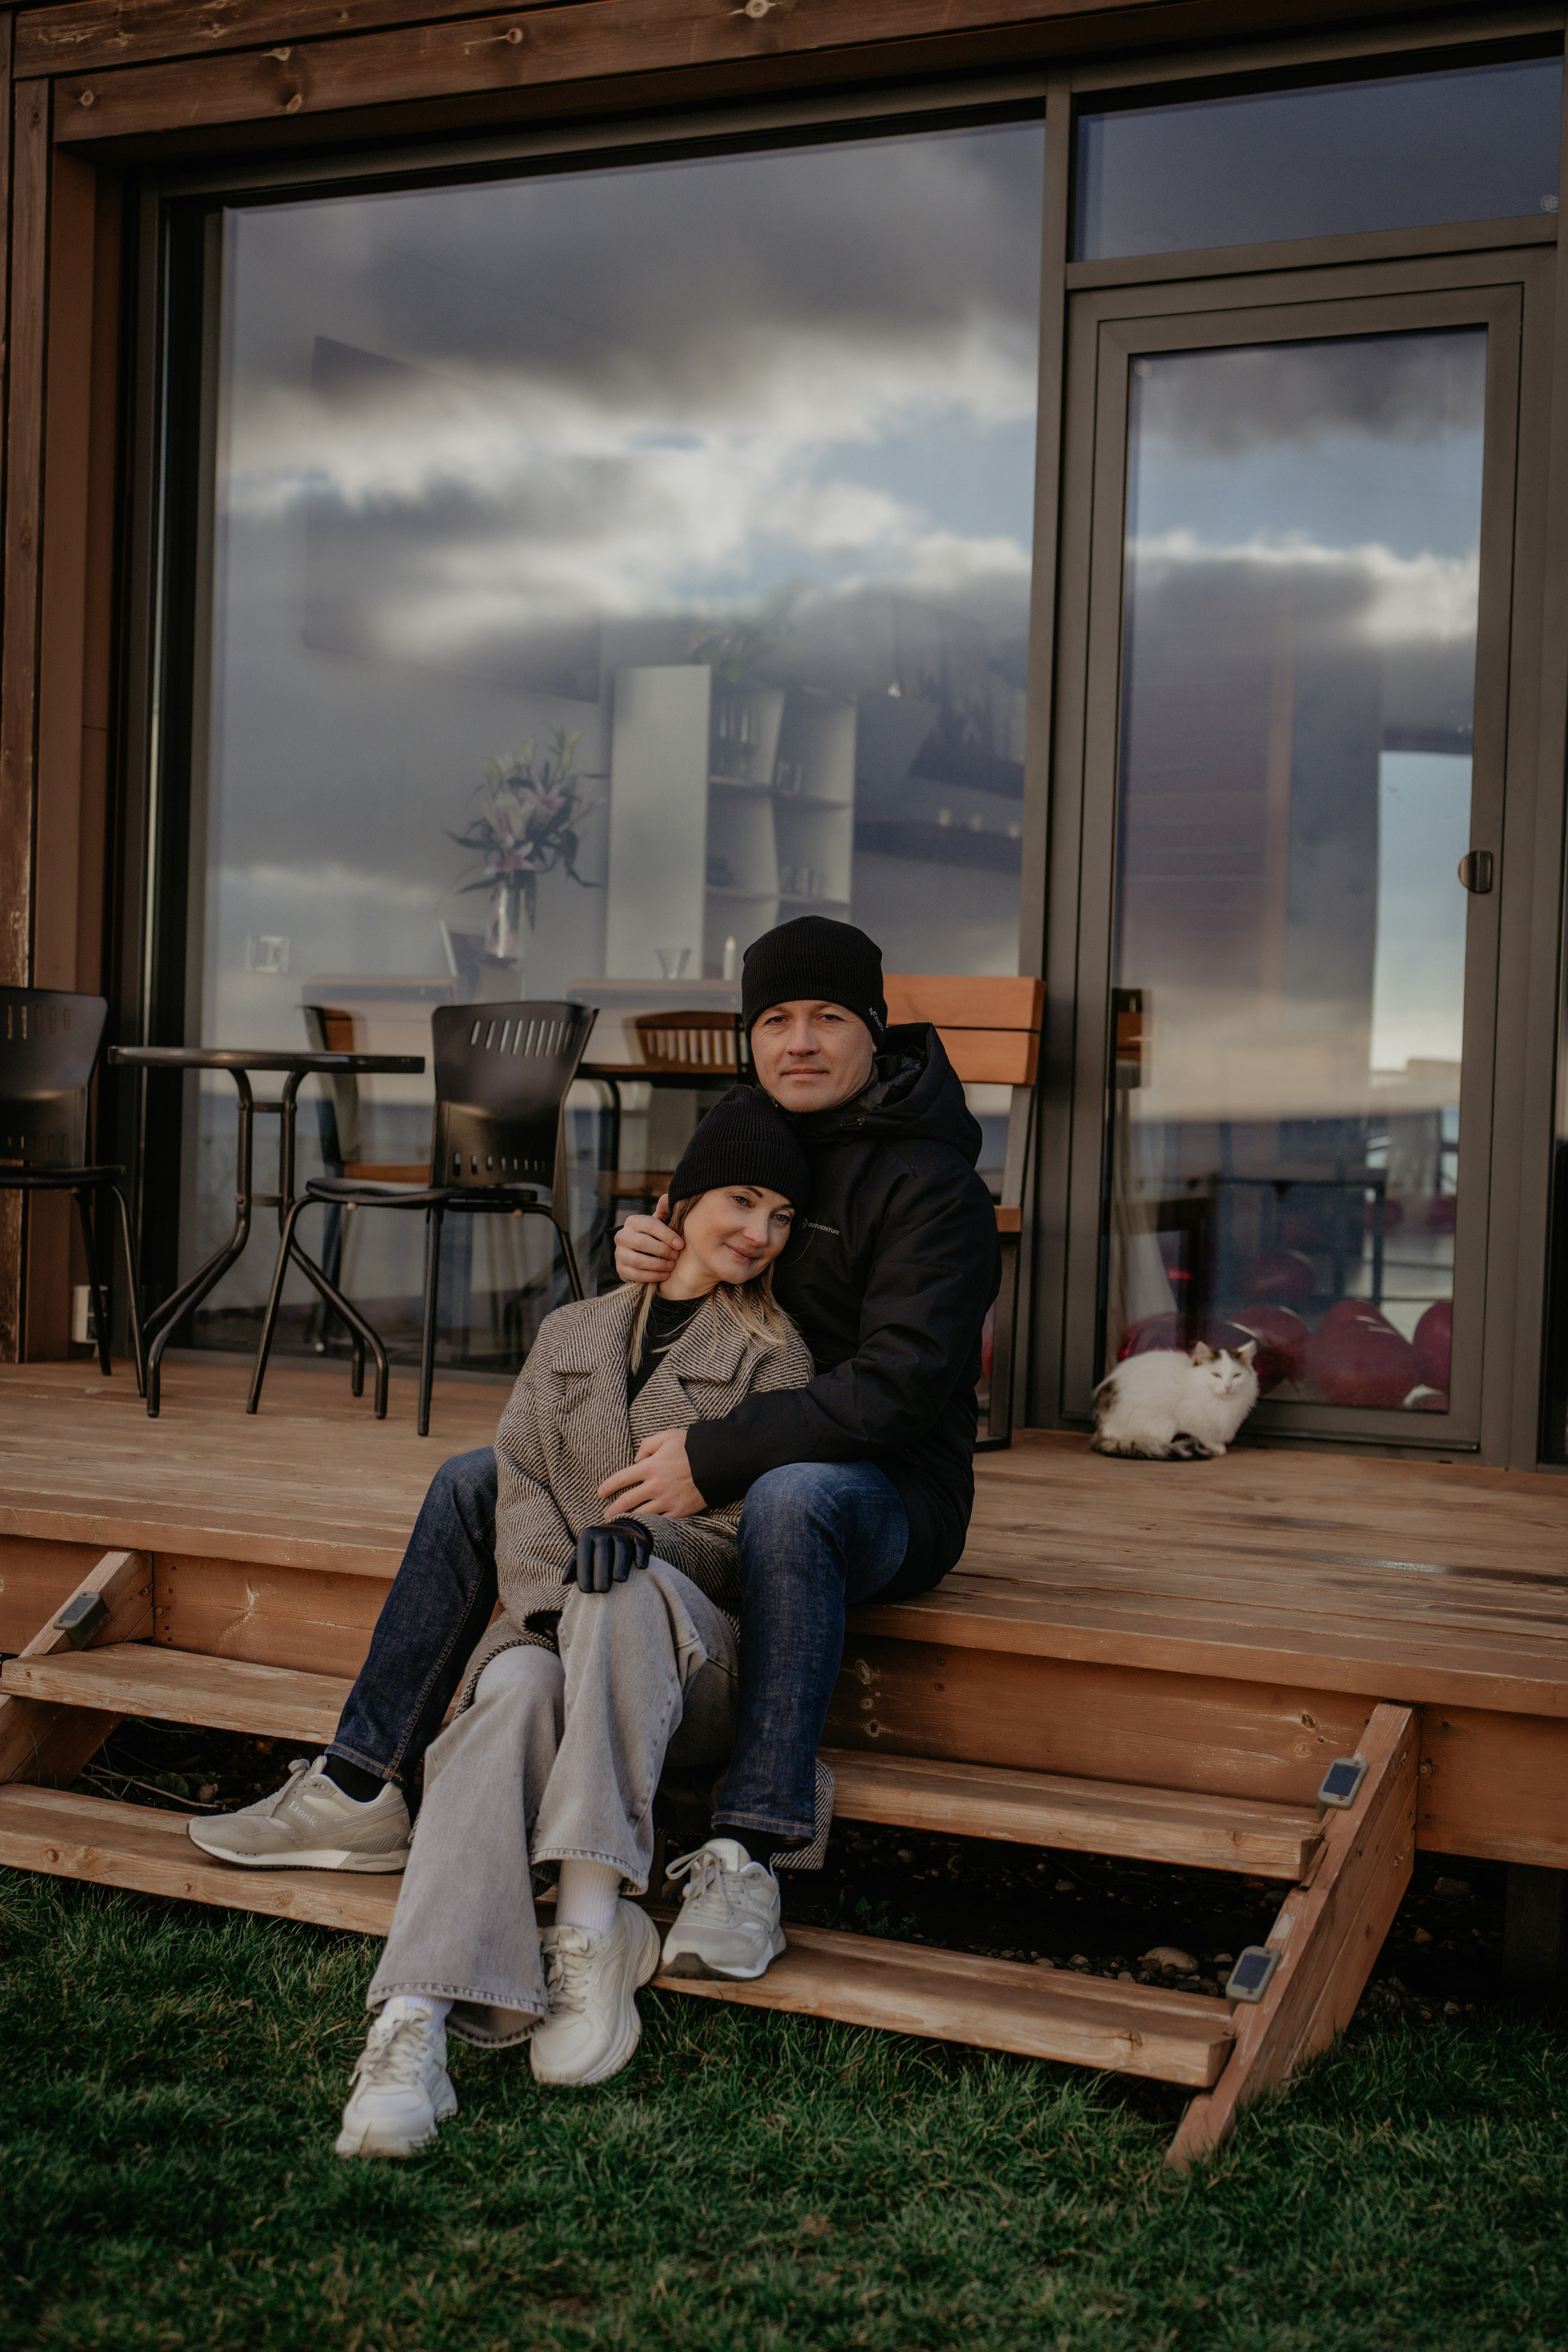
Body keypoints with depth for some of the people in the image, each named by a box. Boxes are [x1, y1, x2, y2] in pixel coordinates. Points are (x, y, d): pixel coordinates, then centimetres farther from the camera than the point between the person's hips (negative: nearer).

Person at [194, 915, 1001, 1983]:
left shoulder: (930, 1184, -14)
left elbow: (900, 1381, -25)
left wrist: (717, 1458, -31)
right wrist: (640, 1262, -8)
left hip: (885, 1489, -8)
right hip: (720, 1478, 8)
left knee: (791, 1496, -43)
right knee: (477, 1481, 0)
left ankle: (749, 1854, -42)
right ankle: (362, 1792, 2)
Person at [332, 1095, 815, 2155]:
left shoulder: (770, 1350, 11)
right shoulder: (570, 1333, 21)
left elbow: (755, 1530, 0)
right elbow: (519, 1482, 10)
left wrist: (644, 1539, -20)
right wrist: (555, 1598, -10)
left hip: (699, 1644, -2)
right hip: (556, 1623, 2)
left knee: (633, 1589, -36)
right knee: (518, 1693, -33)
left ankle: (591, 1925, -40)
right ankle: (413, 2026, -49)